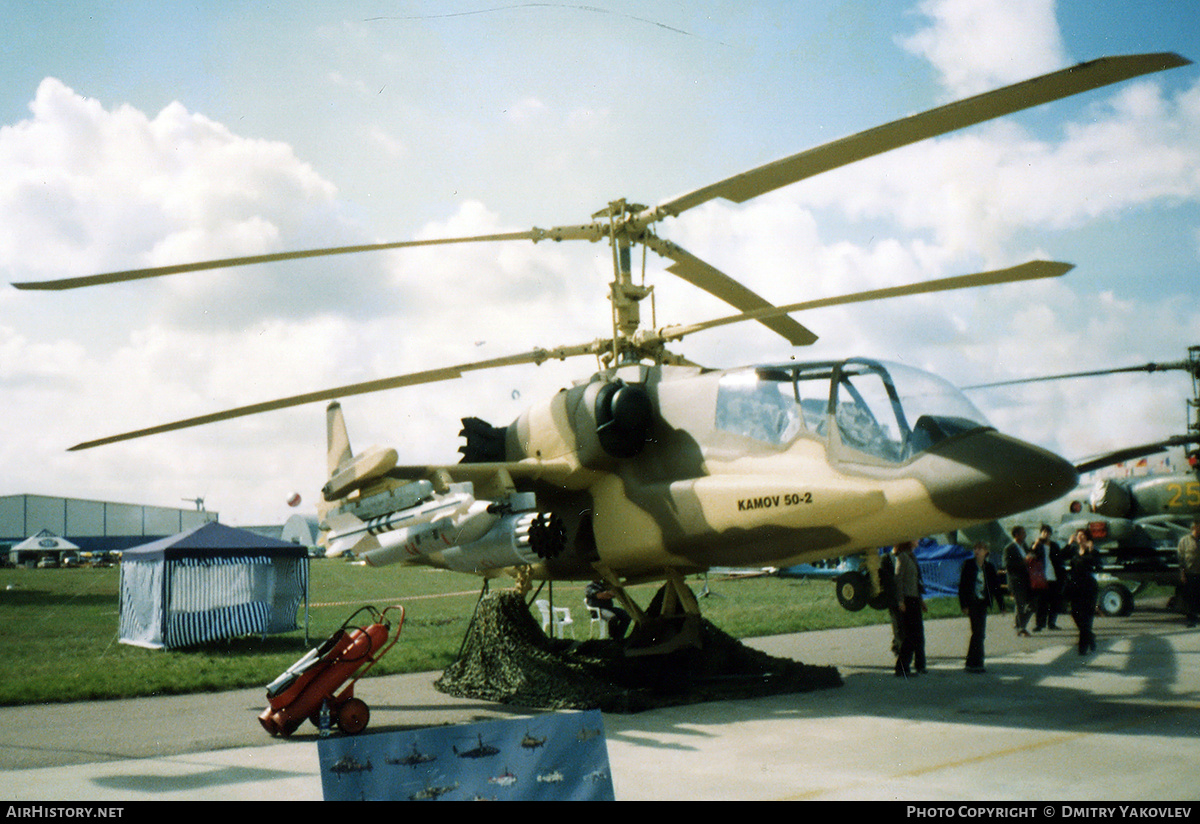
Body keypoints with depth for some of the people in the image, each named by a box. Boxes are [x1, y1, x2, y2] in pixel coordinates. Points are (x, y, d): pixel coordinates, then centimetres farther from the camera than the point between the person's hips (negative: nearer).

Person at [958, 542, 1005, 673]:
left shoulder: (989, 567, 7)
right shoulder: (968, 565, -2)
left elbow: (996, 586, 10)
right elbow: (962, 585, -3)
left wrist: (1001, 605, 5)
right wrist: (964, 605, -9)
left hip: (982, 603, 4)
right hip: (972, 603, -4)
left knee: (979, 633, 5)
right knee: (978, 633, -8)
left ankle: (971, 663, 16)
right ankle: (976, 663, -3)